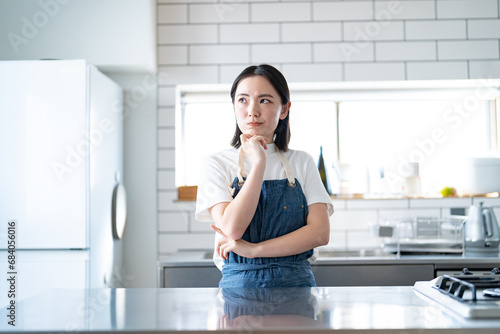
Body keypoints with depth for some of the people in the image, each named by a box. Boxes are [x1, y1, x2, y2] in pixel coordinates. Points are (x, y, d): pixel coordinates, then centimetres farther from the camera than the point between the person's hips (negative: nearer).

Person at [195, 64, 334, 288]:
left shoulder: (301, 163, 8)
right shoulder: (216, 164, 2)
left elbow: (320, 232, -2)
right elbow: (232, 229, -12)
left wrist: (254, 249, -10)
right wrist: (258, 163, -13)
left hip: (296, 281, 1)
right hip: (239, 282, -1)